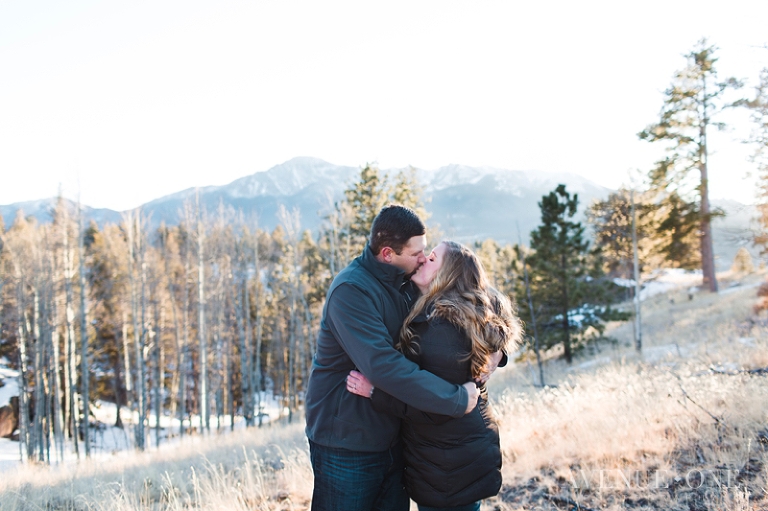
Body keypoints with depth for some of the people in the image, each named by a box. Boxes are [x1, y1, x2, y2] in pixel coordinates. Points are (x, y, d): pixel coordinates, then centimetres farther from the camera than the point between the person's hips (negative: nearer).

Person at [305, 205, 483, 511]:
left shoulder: (406, 285, 3)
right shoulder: (350, 290, -23)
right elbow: (383, 366, -34)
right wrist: (457, 399, -29)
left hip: (392, 438, 8)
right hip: (347, 446, -7)